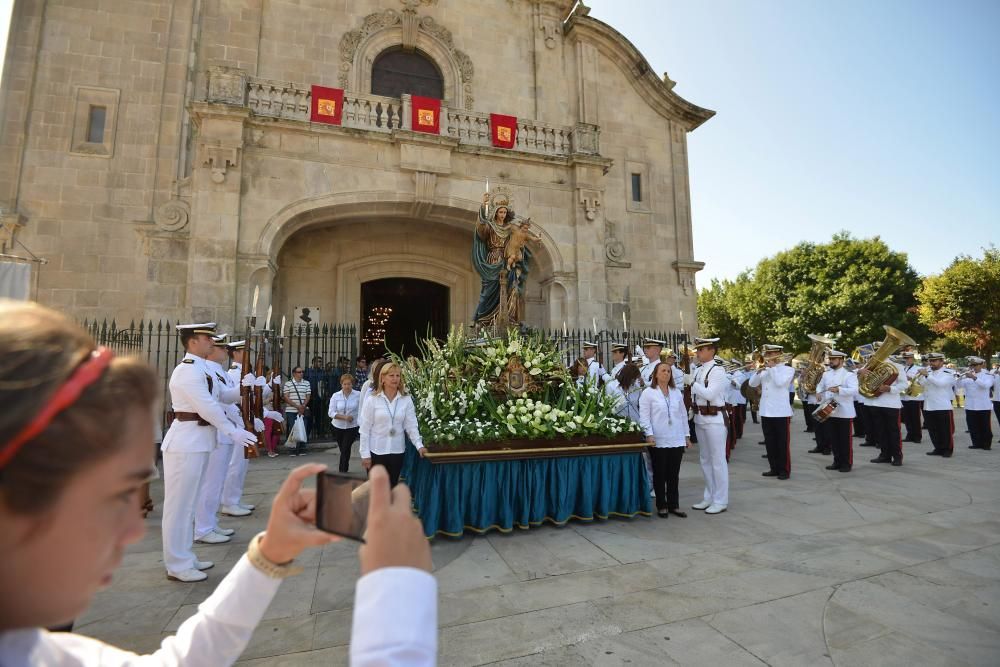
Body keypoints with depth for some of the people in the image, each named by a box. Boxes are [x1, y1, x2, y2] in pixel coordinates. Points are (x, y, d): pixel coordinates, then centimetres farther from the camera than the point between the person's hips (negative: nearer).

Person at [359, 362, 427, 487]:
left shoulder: (406, 400, -3)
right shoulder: (372, 400, -7)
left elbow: (411, 425, -4)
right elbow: (365, 429, -5)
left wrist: (419, 445, -16)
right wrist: (365, 454, -6)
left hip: (397, 451, 2)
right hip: (376, 451, -2)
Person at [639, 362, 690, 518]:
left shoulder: (676, 392, 11)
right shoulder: (648, 393, -4)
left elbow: (683, 415, 15)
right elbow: (644, 416, -8)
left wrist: (686, 435, 13)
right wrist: (649, 435, -16)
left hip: (677, 440, 4)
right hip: (658, 441, -4)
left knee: (674, 474, 10)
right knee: (660, 474, 5)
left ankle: (674, 505, 22)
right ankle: (661, 506, 16)